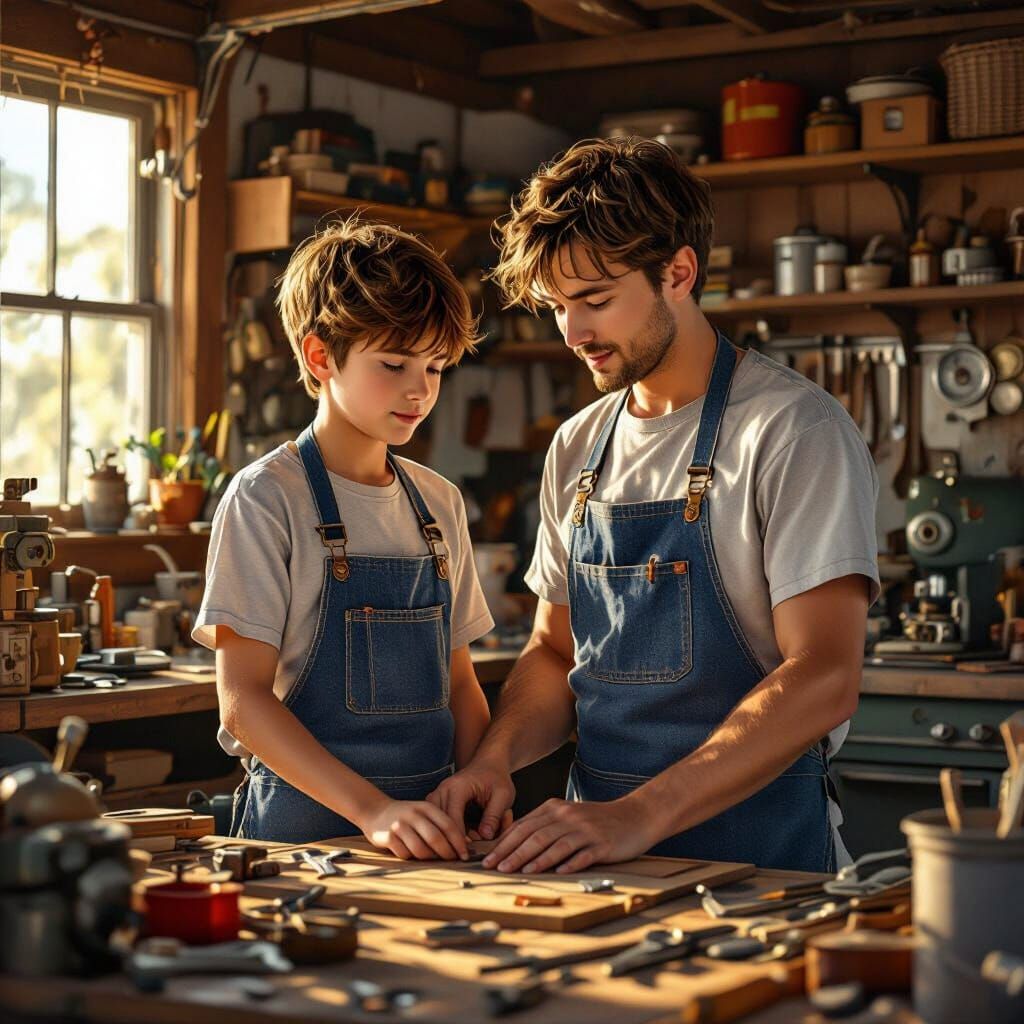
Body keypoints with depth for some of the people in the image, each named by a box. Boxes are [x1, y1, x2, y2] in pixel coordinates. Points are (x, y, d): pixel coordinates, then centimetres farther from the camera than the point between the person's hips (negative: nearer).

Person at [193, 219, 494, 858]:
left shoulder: (440, 503, 12)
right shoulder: (267, 498, -6)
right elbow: (243, 699, -10)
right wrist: (371, 808, -19)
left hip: (430, 826, 4)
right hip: (309, 821, -4)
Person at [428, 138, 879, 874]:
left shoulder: (795, 432, -8)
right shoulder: (576, 450, 13)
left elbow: (823, 679, -16)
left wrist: (639, 814, -23)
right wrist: (497, 756, 0)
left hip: (754, 850, -5)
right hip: (600, 840, 5)